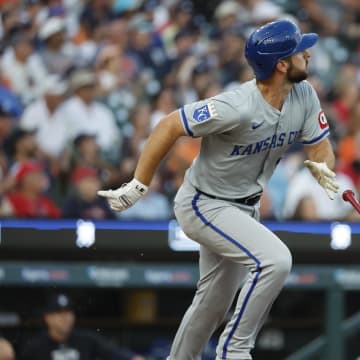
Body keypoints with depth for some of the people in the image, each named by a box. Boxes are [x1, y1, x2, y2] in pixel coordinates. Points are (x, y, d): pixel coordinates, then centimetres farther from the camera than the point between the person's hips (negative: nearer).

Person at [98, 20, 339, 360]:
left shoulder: (304, 96, -9)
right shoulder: (238, 107, -31)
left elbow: (319, 144, 0)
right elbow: (169, 126, -24)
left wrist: (323, 168, -25)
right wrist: (138, 186, -21)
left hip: (245, 208, 8)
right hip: (204, 205, -8)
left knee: (214, 304, 18)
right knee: (275, 259, -26)